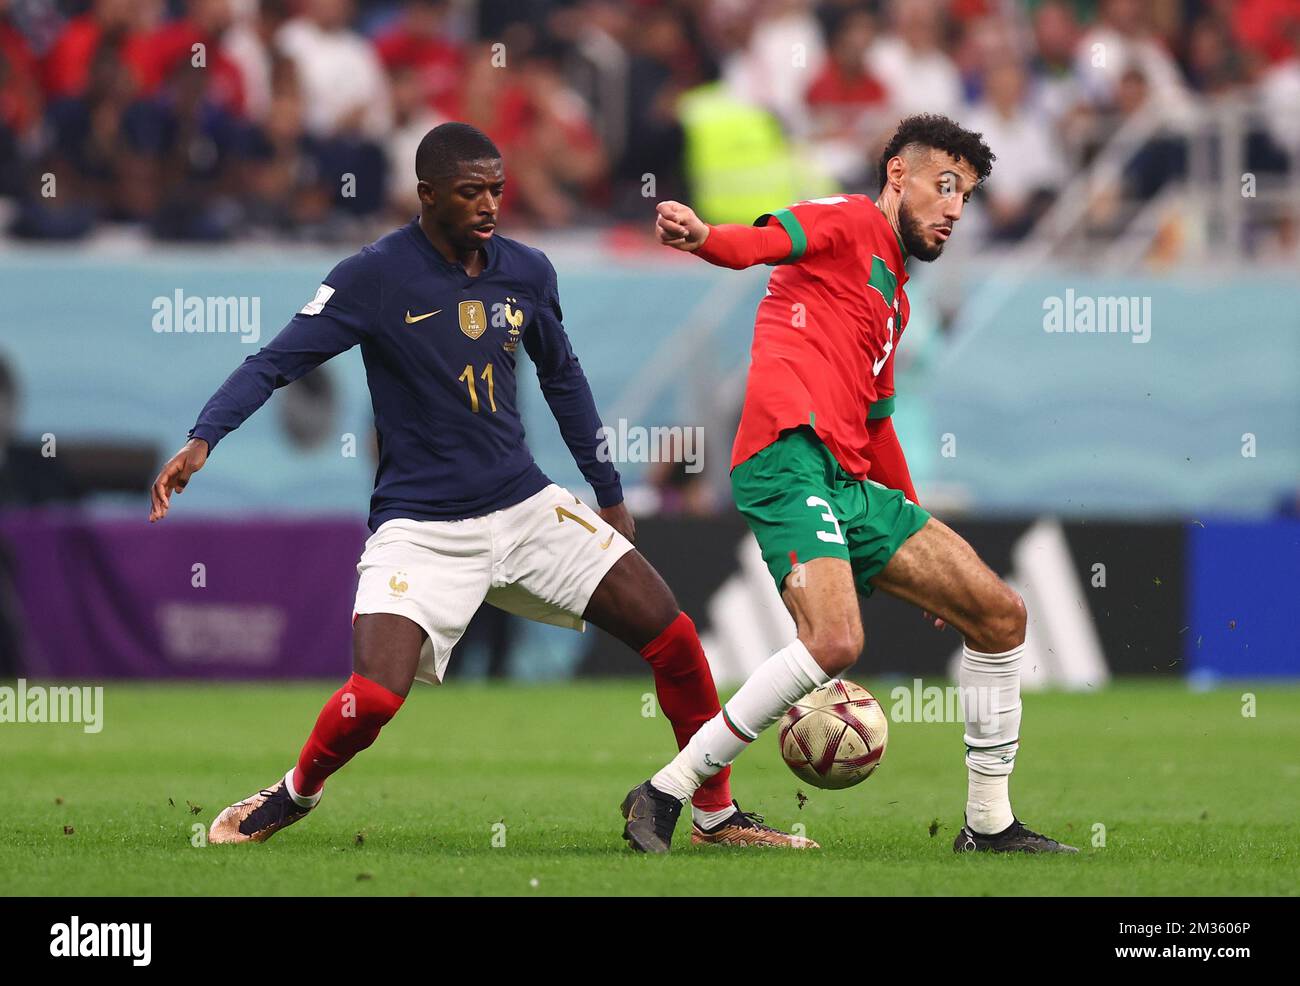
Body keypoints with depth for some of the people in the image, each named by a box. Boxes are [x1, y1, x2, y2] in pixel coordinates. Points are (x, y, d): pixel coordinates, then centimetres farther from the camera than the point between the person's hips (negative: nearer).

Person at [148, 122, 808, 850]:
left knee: (674, 639, -3)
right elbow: (275, 364, -13)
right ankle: (295, 795, 9)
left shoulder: (527, 272, 3)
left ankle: (719, 815, 15)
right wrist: (203, 441, -28)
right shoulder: (374, 278, -11)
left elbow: (563, 379, 18)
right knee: (373, 699, -24)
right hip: (421, 529, -5)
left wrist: (611, 495, 21)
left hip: (526, 507, 5)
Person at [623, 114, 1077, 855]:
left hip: (852, 487, 10)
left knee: (1001, 614, 8)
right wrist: (706, 238, -40)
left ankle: (990, 823, 14)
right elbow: (770, 239, -18)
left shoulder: (894, 298, 30)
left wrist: (920, 531, 37)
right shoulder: (851, 223, 4)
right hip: (791, 458, -10)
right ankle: (666, 794, -17)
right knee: (835, 642, -28)